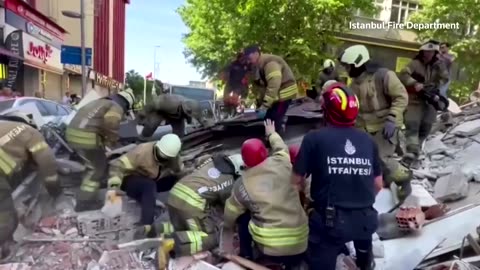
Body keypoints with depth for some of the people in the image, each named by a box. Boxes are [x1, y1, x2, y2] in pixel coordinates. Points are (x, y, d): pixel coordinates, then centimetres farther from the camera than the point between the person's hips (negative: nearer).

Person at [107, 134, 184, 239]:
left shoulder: (174, 159, -13)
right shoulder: (142, 151, -30)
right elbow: (118, 165, -33)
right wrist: (113, 187, -45)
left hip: (153, 183, 5)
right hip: (130, 181, -5)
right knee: (149, 186, -40)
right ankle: (146, 226, -41)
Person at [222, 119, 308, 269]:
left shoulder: (242, 184, -2)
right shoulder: (280, 163, -3)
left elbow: (231, 213, 13)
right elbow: (281, 147, 21)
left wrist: (227, 228, 34)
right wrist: (271, 134, 41)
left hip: (269, 247, -3)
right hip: (299, 243, 3)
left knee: (243, 217, 24)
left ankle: (245, 256, 30)